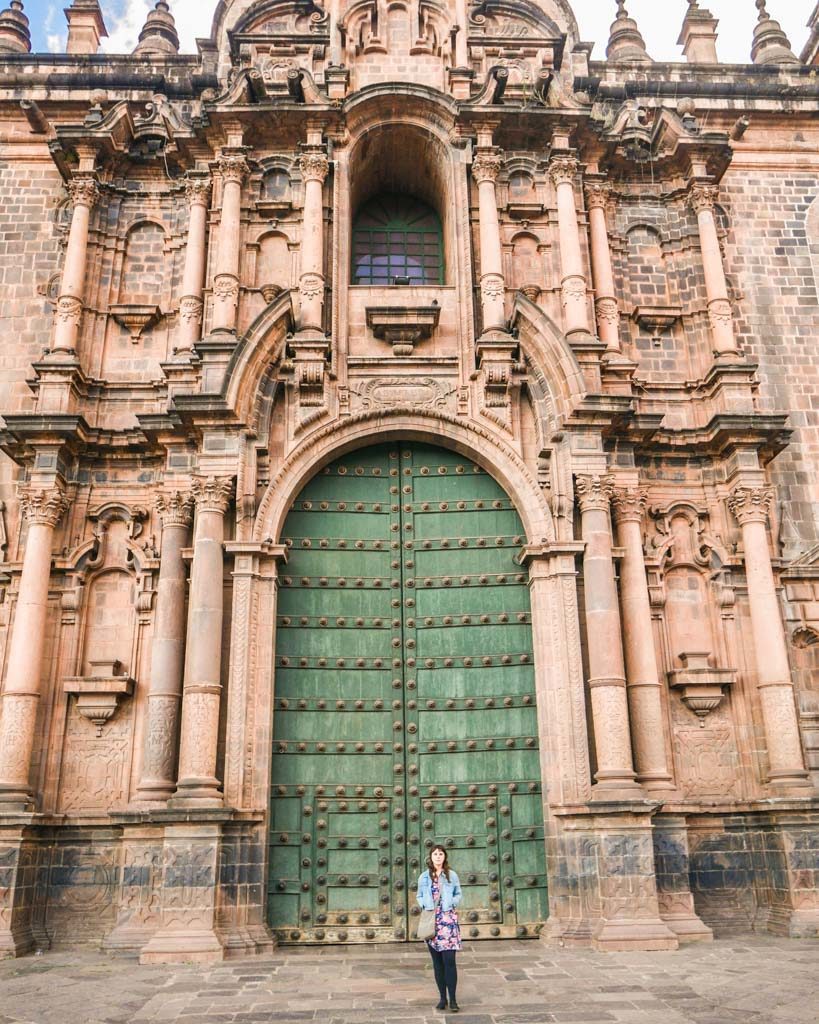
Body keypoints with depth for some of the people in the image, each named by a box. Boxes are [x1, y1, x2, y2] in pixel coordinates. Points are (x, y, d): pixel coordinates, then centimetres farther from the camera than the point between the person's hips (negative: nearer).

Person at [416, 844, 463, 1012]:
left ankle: (452, 999, -3)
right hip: (431, 920, 2)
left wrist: (452, 903, -6)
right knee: (437, 962, 7)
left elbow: (458, 894, 12)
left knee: (449, 959, -9)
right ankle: (442, 997, 17)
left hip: (448, 919, -2)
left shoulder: (452, 875, 6)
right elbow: (419, 896, 14)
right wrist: (425, 905, -5)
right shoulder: (424, 877, 7)